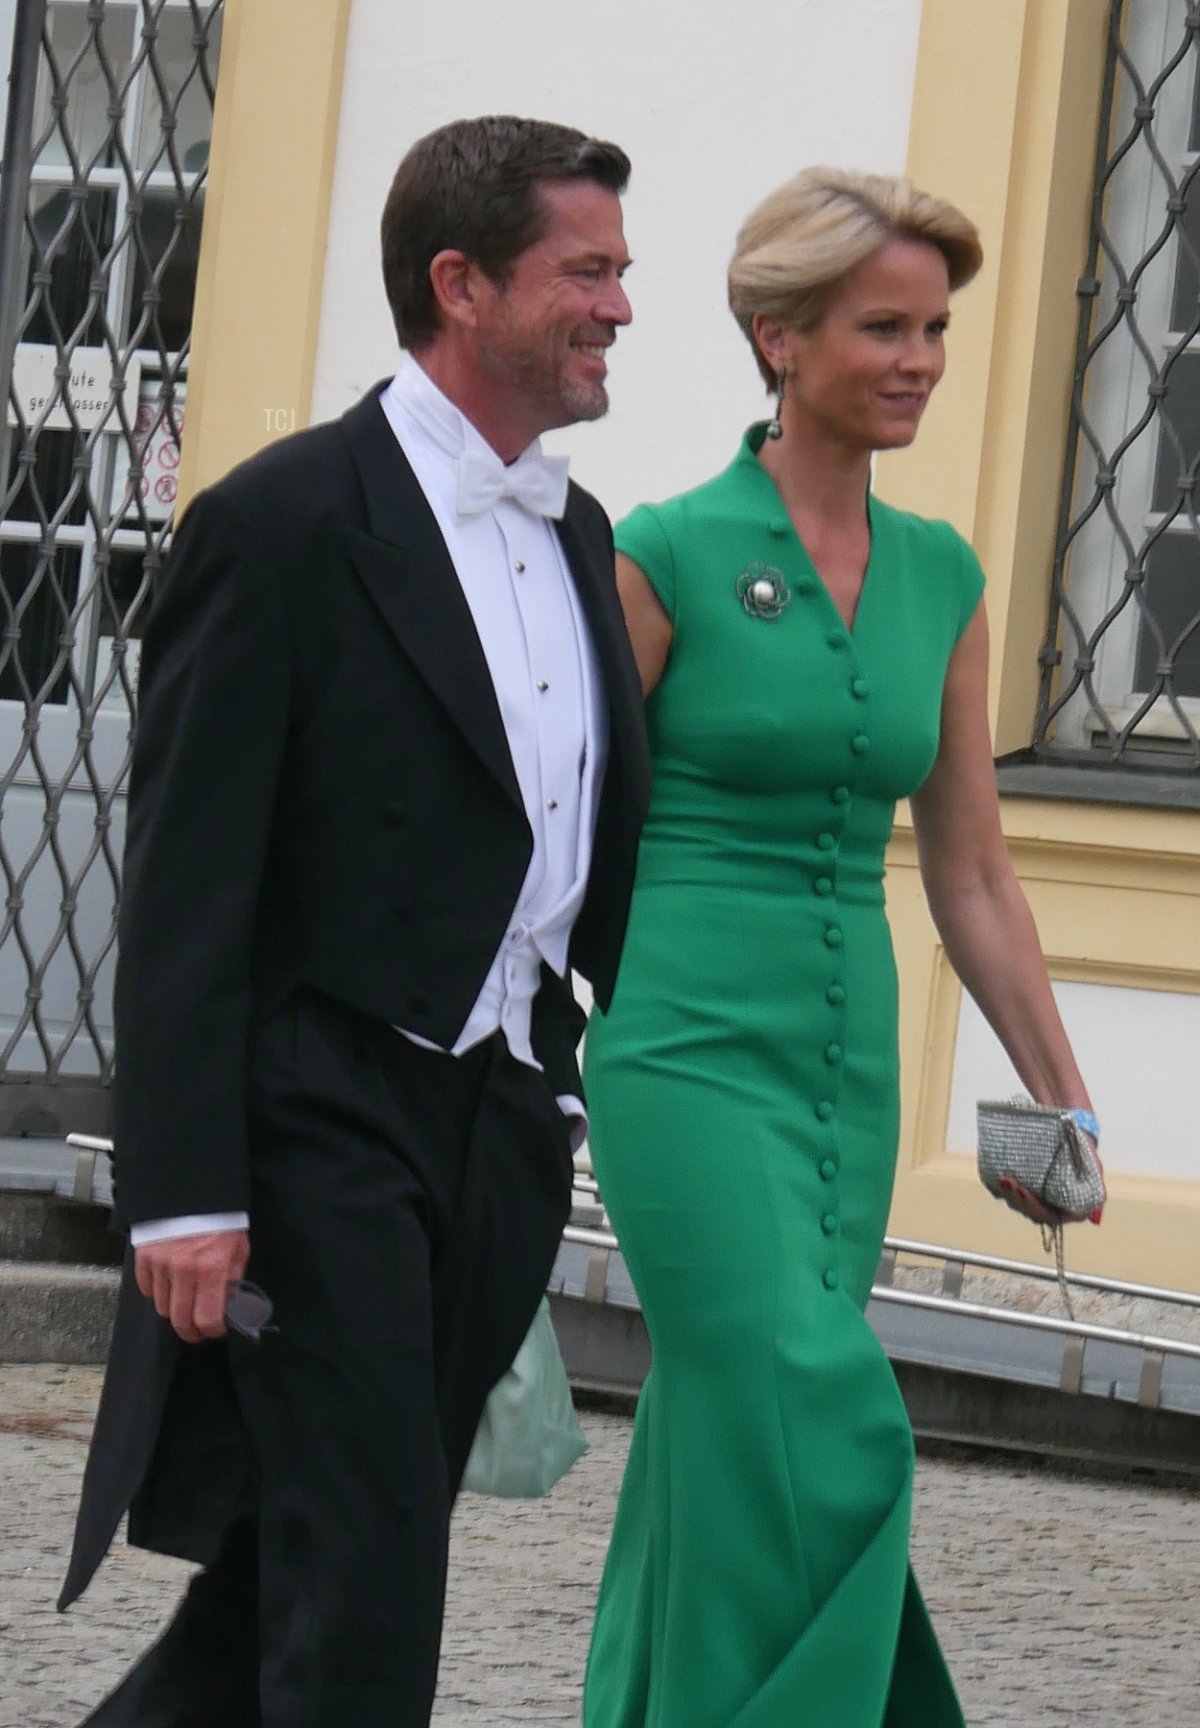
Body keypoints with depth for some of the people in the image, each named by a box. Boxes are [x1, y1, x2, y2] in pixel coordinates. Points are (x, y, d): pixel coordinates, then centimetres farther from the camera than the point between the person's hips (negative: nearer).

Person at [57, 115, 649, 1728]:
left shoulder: (577, 534, 14)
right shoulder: (285, 523, -10)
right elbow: (186, 887, -13)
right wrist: (185, 1193, -18)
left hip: (504, 1124, 7)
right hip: (327, 1122, -7)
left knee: (325, 1564, 12)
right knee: (362, 1587, -9)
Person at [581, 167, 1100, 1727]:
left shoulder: (941, 577, 11)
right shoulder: (666, 556, -6)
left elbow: (971, 875, 15)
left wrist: (1064, 1100, 12)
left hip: (849, 1071, 6)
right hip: (689, 1053, -6)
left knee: (720, 1468, 8)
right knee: (820, 1436, -19)